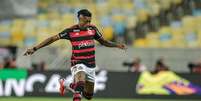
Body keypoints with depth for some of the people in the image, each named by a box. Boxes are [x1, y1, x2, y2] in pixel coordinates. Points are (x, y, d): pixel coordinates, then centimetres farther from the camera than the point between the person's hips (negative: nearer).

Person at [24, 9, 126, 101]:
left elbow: (103, 42, 18)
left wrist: (117, 45, 5)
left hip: (91, 65, 5)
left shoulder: (92, 28, 2)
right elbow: (53, 38, -6)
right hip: (78, 63, -5)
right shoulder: (71, 31, -9)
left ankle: (66, 84, 35)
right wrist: (35, 48, -9)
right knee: (80, 83, -35)